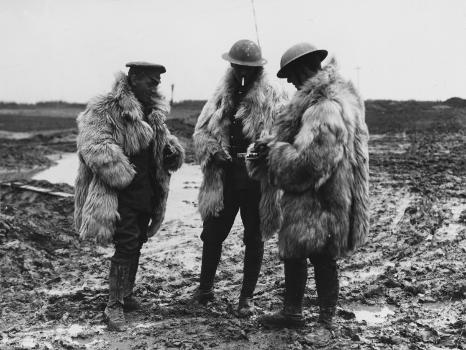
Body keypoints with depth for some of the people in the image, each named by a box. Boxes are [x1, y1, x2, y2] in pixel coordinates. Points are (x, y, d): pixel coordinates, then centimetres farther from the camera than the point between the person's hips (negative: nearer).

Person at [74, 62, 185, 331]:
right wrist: (124, 175, -24)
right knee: (127, 246, -8)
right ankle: (114, 306, 4)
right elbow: (93, 146, -25)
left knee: (135, 245, 16)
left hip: (147, 192, 8)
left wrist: (172, 151, 1)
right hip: (121, 194, -8)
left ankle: (126, 294, 32)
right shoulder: (105, 110, -15)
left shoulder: (155, 112, 11)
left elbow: (163, 138, 25)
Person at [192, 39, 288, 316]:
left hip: (257, 179, -3)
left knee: (254, 238, 8)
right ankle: (205, 286, 28)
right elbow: (201, 130, 7)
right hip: (223, 176, 3)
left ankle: (247, 296, 20)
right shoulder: (222, 95, 9)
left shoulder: (274, 96, -4)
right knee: (212, 233, 8)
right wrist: (213, 150, -11)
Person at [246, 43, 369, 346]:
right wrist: (271, 146, -3)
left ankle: (326, 323, 22)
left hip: (321, 201, -10)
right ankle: (292, 311, 35)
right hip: (304, 200, 10)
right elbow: (299, 142, 16)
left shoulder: (327, 108, -23)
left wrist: (272, 152, -13)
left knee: (322, 261, 5)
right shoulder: (319, 99, 10)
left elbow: (307, 161, -28)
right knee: (292, 252, 19)